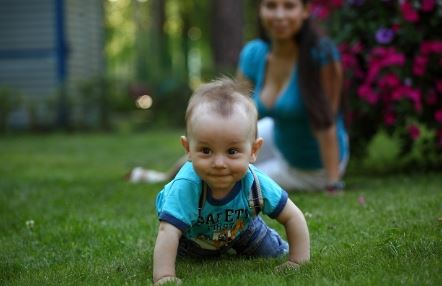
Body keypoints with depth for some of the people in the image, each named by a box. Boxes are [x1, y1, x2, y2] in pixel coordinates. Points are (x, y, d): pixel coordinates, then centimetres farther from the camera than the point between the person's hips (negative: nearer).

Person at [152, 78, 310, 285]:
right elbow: (168, 233, -51)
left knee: (273, 254, 10)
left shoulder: (256, 184, -37)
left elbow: (293, 217, -24)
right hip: (191, 236, -2)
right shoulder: (185, 187, -47)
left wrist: (298, 262, -26)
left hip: (240, 229, 2)